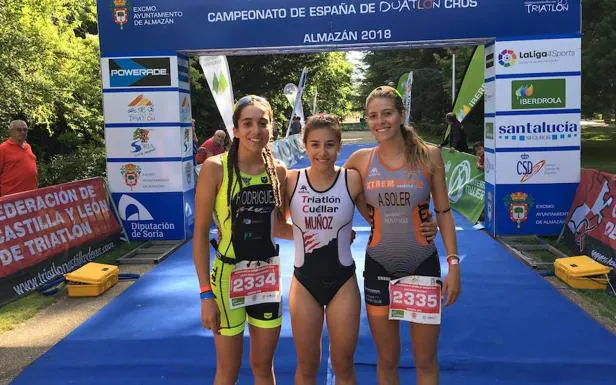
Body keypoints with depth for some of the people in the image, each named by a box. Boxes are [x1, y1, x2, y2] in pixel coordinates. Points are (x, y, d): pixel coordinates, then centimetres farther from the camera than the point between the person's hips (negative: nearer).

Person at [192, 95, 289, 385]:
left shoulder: (278, 170, 0)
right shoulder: (215, 168, -13)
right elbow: (200, 233, -11)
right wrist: (206, 293, -13)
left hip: (267, 274, 4)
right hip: (228, 274, -3)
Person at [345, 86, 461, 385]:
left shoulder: (429, 155, -5)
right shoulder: (361, 159, -3)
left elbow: (443, 212, -1)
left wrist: (454, 264, -7)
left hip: (423, 265, -1)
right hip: (379, 268, 1)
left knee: (425, 360, 11)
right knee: (387, 360, 14)